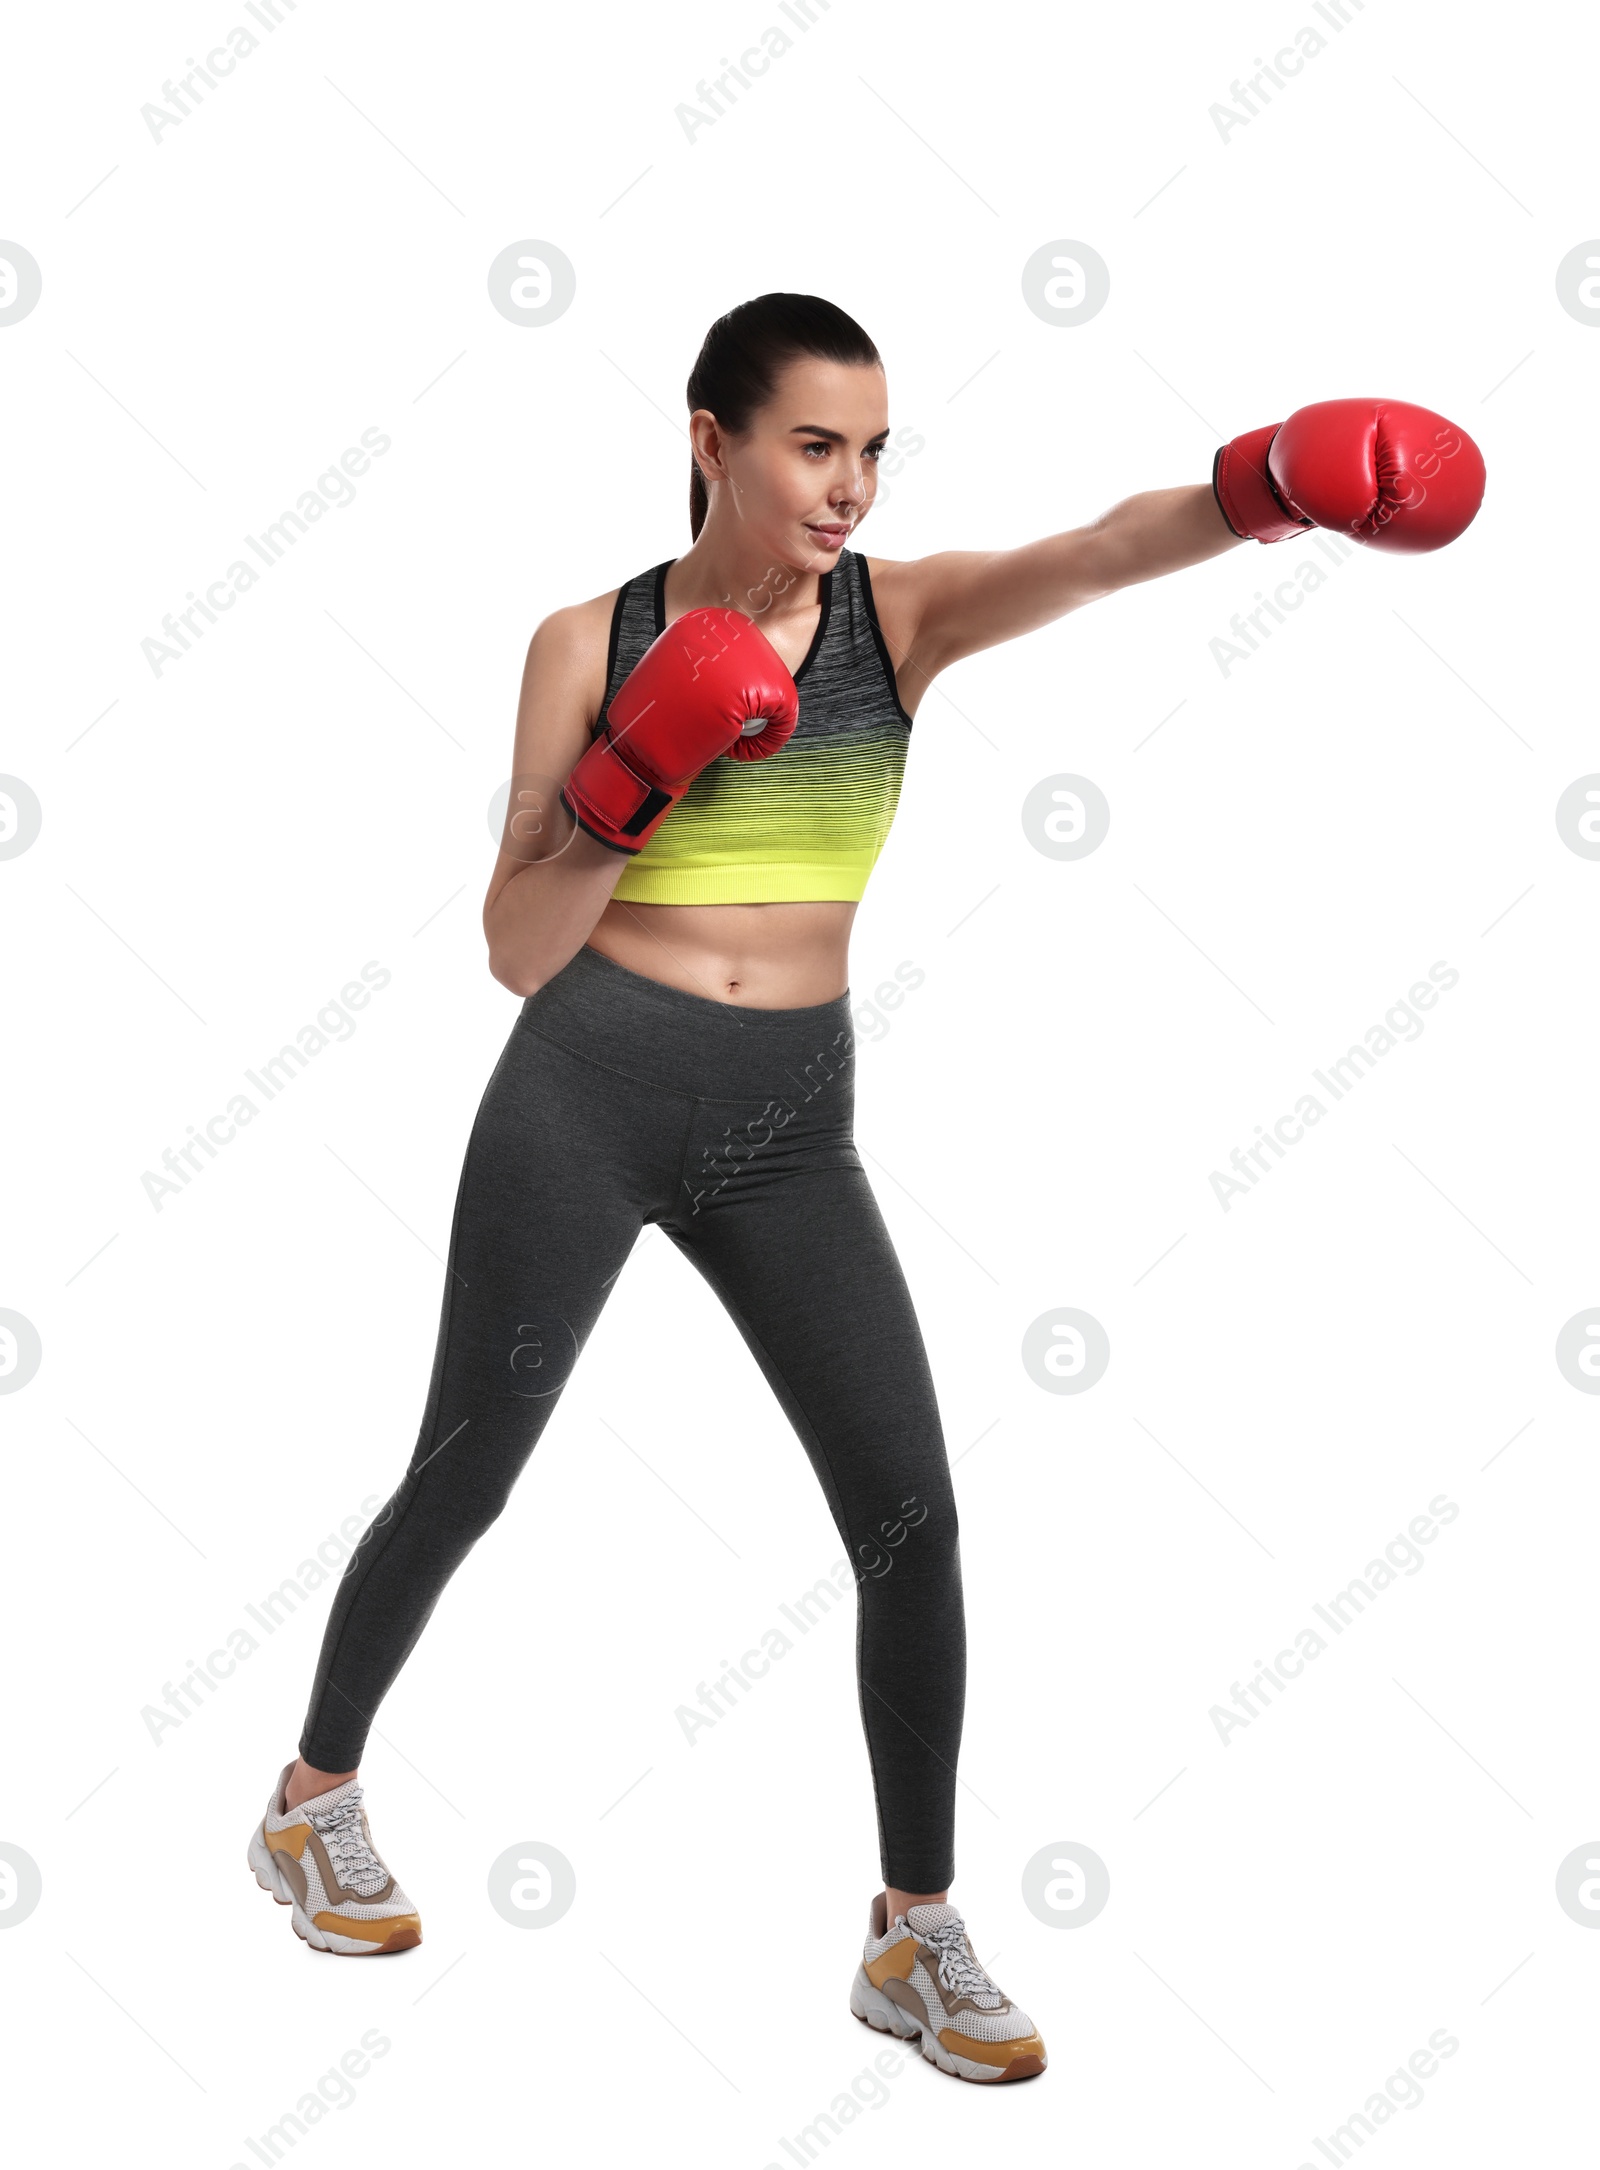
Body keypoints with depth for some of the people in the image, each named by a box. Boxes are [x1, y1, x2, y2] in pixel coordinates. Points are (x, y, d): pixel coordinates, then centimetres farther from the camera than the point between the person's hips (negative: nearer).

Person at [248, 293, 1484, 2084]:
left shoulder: (901, 613, 0)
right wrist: (630, 788, -21)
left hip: (791, 1121, 2)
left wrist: (1263, 482, -42)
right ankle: (315, 1802, 33)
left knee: (909, 1509, -6)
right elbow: (517, 951, -5)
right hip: (588, 1091, -2)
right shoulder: (592, 641, -4)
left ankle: (918, 1934, 10)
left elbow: (1098, 552, -22)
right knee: (466, 1477, 8)